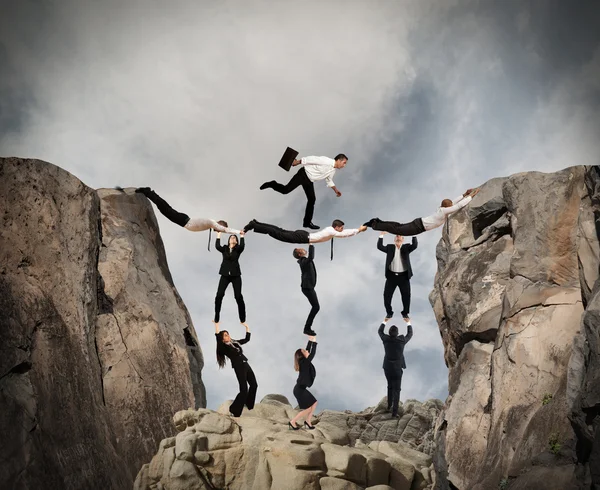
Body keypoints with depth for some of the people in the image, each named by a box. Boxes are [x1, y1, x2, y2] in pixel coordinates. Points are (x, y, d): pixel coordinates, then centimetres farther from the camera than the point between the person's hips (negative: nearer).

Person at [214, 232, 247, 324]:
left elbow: (242, 246, -18)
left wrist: (242, 236, -17)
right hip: (225, 275, 1)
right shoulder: (224, 249, 9)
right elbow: (217, 246, -11)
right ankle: (216, 319, -1)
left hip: (235, 275, -1)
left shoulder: (238, 249, 5)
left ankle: (242, 319, 4)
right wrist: (218, 235, -12)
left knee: (238, 296, -4)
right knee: (219, 295, -9)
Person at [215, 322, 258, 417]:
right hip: (239, 367, -8)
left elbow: (247, 339, 27)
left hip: (246, 365, 8)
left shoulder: (235, 343, 17)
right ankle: (234, 410, -3)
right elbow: (217, 337, -22)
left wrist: (247, 327, 25)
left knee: (254, 385, 18)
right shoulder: (223, 347, -4)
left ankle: (249, 405, 38)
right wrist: (216, 325, -21)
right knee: (244, 390, -13)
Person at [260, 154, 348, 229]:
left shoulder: (333, 170, 8)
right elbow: (311, 159, -22)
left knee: (312, 199, 7)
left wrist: (336, 190, 22)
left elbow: (329, 180, 26)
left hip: (309, 181, 9)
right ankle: (272, 184, 10)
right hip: (303, 174, -9)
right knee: (286, 190, -18)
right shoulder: (326, 161, -22)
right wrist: (297, 162, -21)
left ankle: (307, 222, 16)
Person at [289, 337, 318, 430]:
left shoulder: (303, 362, 6)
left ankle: (308, 422, 17)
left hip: (301, 388, 10)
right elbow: (312, 354, -19)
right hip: (299, 389, -10)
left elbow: (308, 350, 14)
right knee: (308, 408, -3)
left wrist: (310, 340, 13)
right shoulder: (304, 362, -18)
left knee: (314, 403, 11)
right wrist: (314, 342, -14)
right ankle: (292, 422, 5)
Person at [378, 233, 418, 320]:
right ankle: (389, 312, 22)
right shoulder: (390, 247, 4)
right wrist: (381, 235, -15)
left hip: (403, 276, 0)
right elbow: (379, 247, -8)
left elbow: (415, 245, -14)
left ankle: (405, 313, 25)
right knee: (387, 295, 4)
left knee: (406, 296, 6)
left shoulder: (406, 247, 3)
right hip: (391, 276, 1)